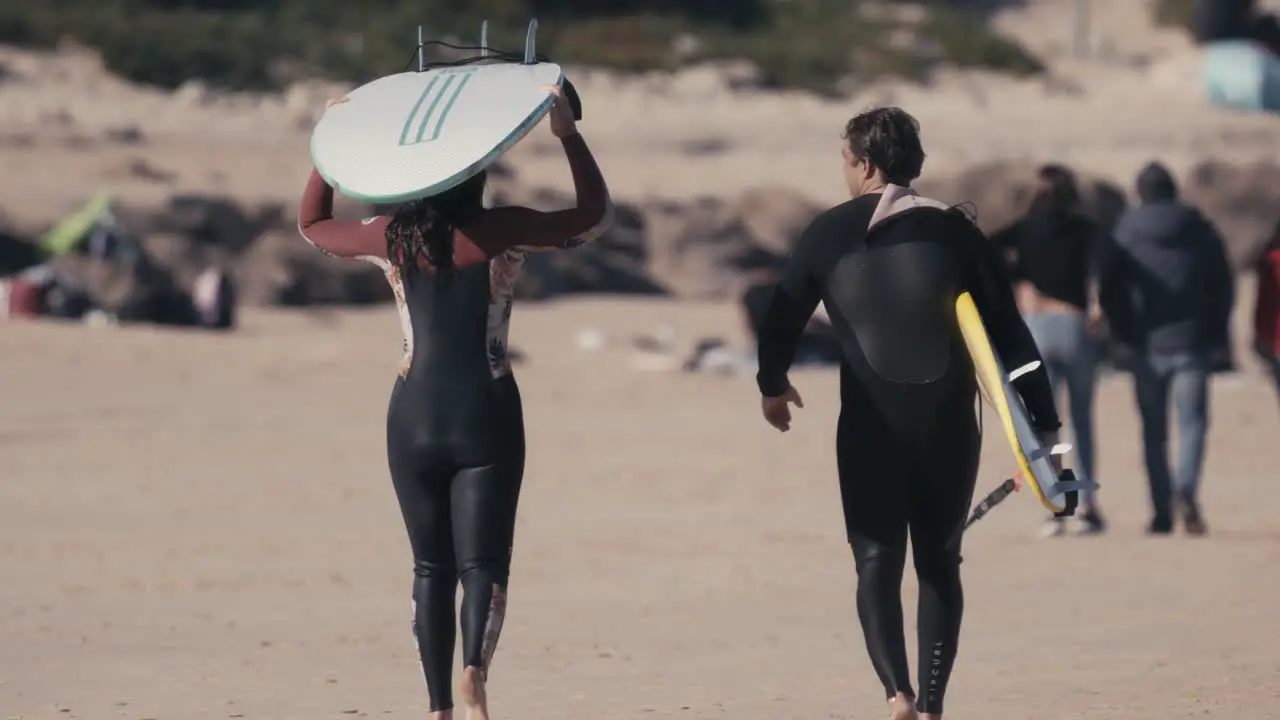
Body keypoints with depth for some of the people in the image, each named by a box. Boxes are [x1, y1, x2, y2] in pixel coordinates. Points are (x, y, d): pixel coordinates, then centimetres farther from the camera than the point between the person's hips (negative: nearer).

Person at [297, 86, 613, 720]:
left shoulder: (390, 238, 1)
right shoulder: (500, 232, -5)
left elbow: (311, 224, 20)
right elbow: (594, 215, 5)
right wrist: (568, 134, 3)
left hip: (414, 419, 2)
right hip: (485, 416, -2)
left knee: (431, 567, 12)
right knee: (483, 560, -5)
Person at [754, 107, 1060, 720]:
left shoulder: (830, 234, 0)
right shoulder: (954, 232, 0)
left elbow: (783, 315, 8)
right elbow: (1009, 332, -3)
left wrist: (772, 384, 28)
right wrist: (1042, 422, 1)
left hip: (871, 426, -1)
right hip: (948, 423, 1)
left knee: (877, 560, 4)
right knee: (939, 561, 14)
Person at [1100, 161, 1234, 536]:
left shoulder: (1127, 232, -2)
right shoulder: (1200, 229, 1)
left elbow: (1111, 290, -3)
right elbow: (1223, 285, 2)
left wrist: (1123, 335, 8)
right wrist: (1218, 336, 10)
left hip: (1147, 345, 0)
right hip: (1192, 343, 0)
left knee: (1153, 431, 8)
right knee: (1192, 422, 1)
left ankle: (1162, 512, 5)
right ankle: (1186, 489, -25)